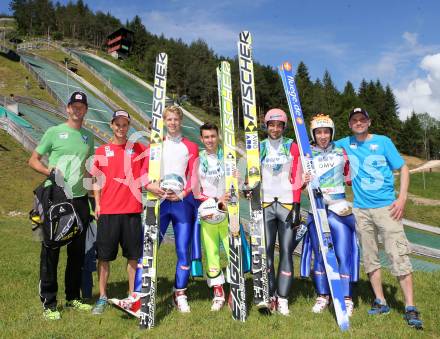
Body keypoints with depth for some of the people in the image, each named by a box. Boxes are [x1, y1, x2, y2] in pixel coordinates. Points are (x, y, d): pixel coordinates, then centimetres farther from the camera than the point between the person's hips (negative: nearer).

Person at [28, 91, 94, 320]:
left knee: (78, 251, 11)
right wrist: (50, 171, -15)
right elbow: (33, 160, 3)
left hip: (79, 199, 5)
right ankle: (48, 303, 9)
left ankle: (73, 297, 24)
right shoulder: (54, 132, 1)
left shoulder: (88, 137, 15)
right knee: (51, 250, 0)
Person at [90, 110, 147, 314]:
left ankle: (132, 296, 19)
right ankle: (102, 297, 19)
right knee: (104, 256, 5)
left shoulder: (138, 149, 5)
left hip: (132, 209, 0)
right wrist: (97, 203, 4)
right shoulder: (102, 151, 7)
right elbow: (97, 180, 11)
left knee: (133, 255, 6)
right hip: (107, 211, 0)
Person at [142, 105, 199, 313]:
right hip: (159, 201, 0)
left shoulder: (190, 147, 12)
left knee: (183, 251, 1)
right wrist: (149, 185, -16)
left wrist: (183, 193, -14)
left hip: (182, 201, 0)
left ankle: (180, 295, 13)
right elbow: (143, 171, 5)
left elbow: (194, 177, 4)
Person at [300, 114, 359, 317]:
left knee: (343, 253, -3)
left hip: (339, 209, 0)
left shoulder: (341, 152, 8)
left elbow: (350, 176, 19)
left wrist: (346, 180, -2)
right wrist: (302, 182, -13)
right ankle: (322, 296, 20)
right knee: (319, 254, 7)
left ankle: (346, 298, 8)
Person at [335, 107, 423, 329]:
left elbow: (403, 168, 3)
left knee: (398, 256, -8)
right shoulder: (345, 144, 9)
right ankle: (380, 302, 20)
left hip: (387, 207, -3)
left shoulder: (383, 142, 2)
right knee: (370, 258, 8)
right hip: (361, 210, 3)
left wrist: (402, 197, -8)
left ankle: (410, 307, -1)